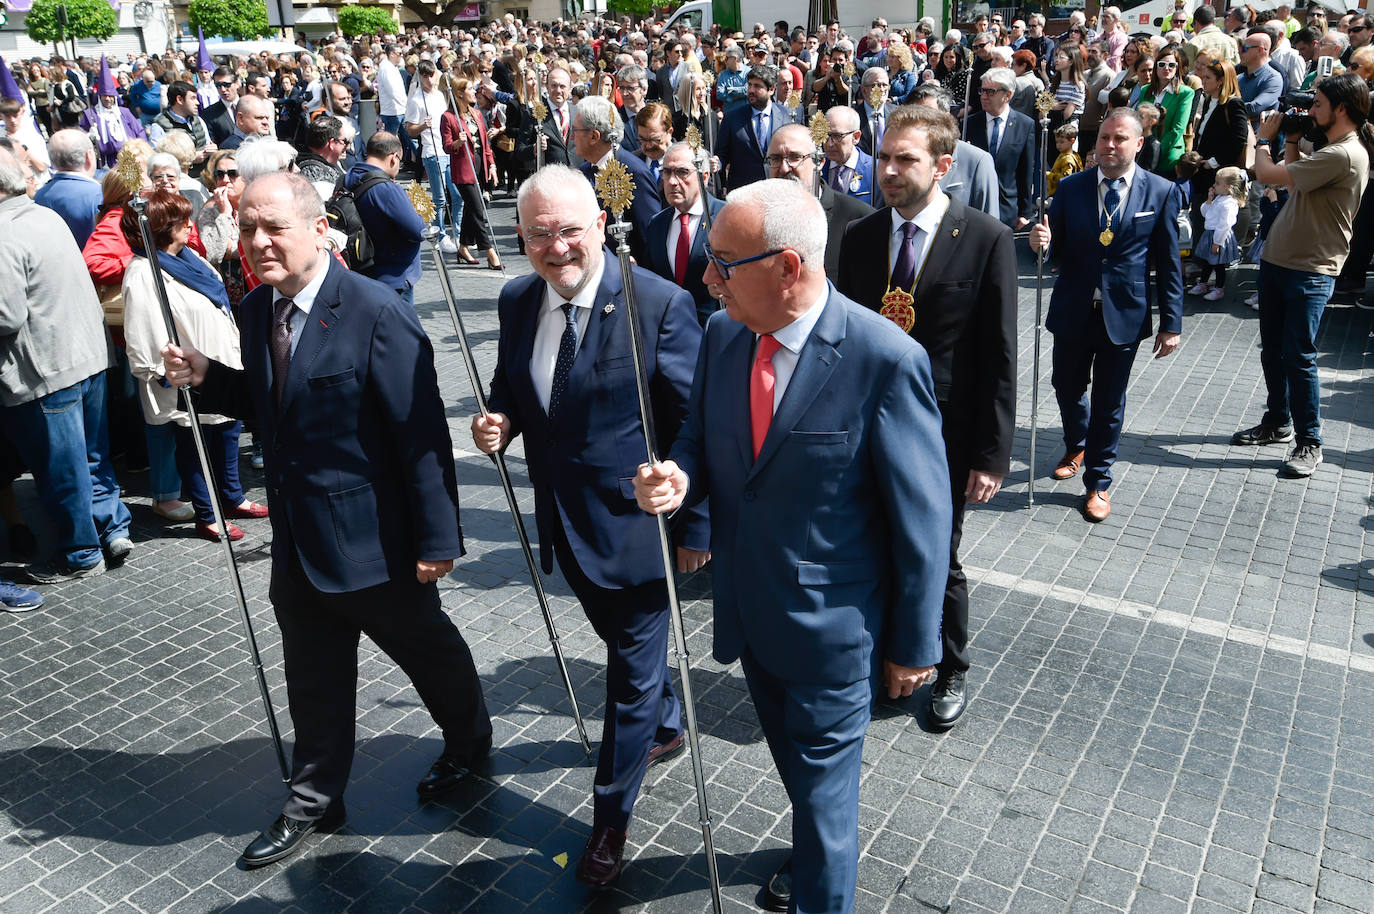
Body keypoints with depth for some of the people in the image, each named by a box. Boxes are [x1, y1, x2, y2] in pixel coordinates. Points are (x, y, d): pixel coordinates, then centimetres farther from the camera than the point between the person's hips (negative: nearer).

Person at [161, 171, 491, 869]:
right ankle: (313, 801, 37)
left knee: (425, 647, 18)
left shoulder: (376, 313, -21)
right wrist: (204, 378, -3)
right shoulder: (256, 309, 3)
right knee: (314, 678, 18)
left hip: (373, 540, -6)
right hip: (297, 542, 6)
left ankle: (469, 740, 45)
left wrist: (437, 537, -20)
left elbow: (422, 432, -21)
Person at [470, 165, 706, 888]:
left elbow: (694, 427, -15)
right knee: (625, 645, 27)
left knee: (633, 673, 10)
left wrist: (696, 527, -13)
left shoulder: (660, 304, -19)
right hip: (567, 523, 6)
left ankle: (611, 817, 31)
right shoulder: (516, 303, -1)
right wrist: (498, 422, -9)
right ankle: (667, 726, 57)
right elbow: (510, 390, 14)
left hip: (637, 522, -6)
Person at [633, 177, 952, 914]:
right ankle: (818, 853, 57)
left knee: (823, 790, 12)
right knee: (797, 766, 29)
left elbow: (921, 519, -17)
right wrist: (679, 476, -16)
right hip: (748, 612, 7)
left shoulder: (885, 360, -24)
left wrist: (914, 645, -9)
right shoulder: (723, 333, -6)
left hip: (831, 627, -6)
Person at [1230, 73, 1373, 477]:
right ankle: (1277, 423, 32)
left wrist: (1264, 140, -3)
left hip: (1309, 272, -10)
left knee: (1298, 357, -4)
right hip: (1277, 261, 10)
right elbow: (1292, 185, 17)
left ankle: (1308, 443, 7)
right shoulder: (1332, 149, 11)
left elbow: (1267, 174, -22)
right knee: (1272, 350, 17)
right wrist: (1292, 142, 9)